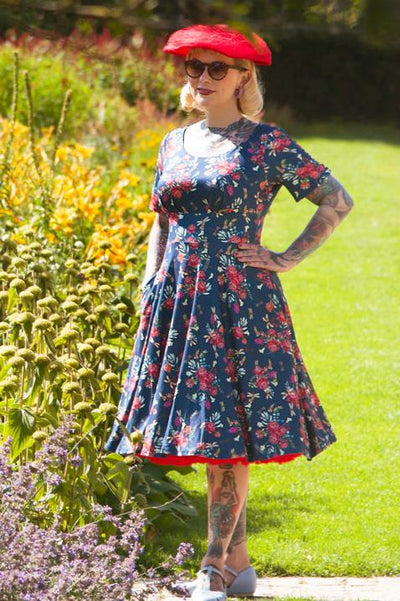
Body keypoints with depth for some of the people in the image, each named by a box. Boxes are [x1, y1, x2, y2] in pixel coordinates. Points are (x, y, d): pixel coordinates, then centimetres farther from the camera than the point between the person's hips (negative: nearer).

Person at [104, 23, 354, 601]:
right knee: (202, 430, 7)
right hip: (178, 302, 6)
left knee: (228, 433, -7)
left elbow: (337, 201, -1)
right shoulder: (175, 144, 13)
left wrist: (286, 258, -5)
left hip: (238, 300, -5)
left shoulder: (267, 143, -3)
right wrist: (148, 289, 10)